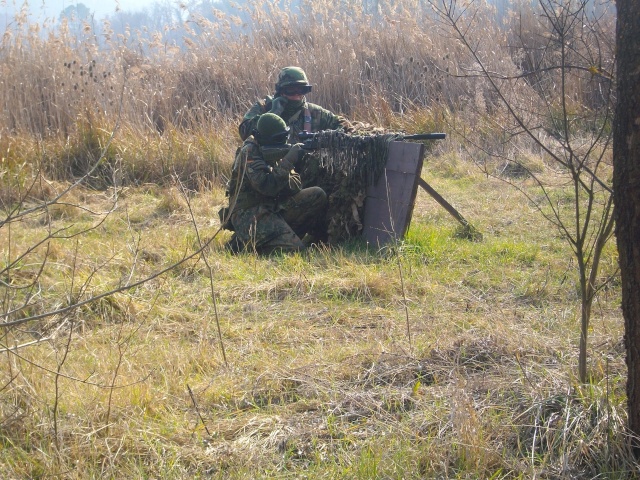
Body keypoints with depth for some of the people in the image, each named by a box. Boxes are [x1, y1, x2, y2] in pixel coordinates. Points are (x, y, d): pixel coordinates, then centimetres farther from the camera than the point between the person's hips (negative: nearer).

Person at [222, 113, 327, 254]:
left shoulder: (276, 152, 10)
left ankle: (287, 235, 3)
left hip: (274, 208, 8)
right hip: (249, 213, -8)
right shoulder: (249, 153, -14)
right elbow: (266, 186, -26)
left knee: (317, 196, -2)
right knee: (292, 249, -24)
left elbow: (295, 187, 7)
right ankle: (248, 241, -3)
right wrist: (288, 162, -25)